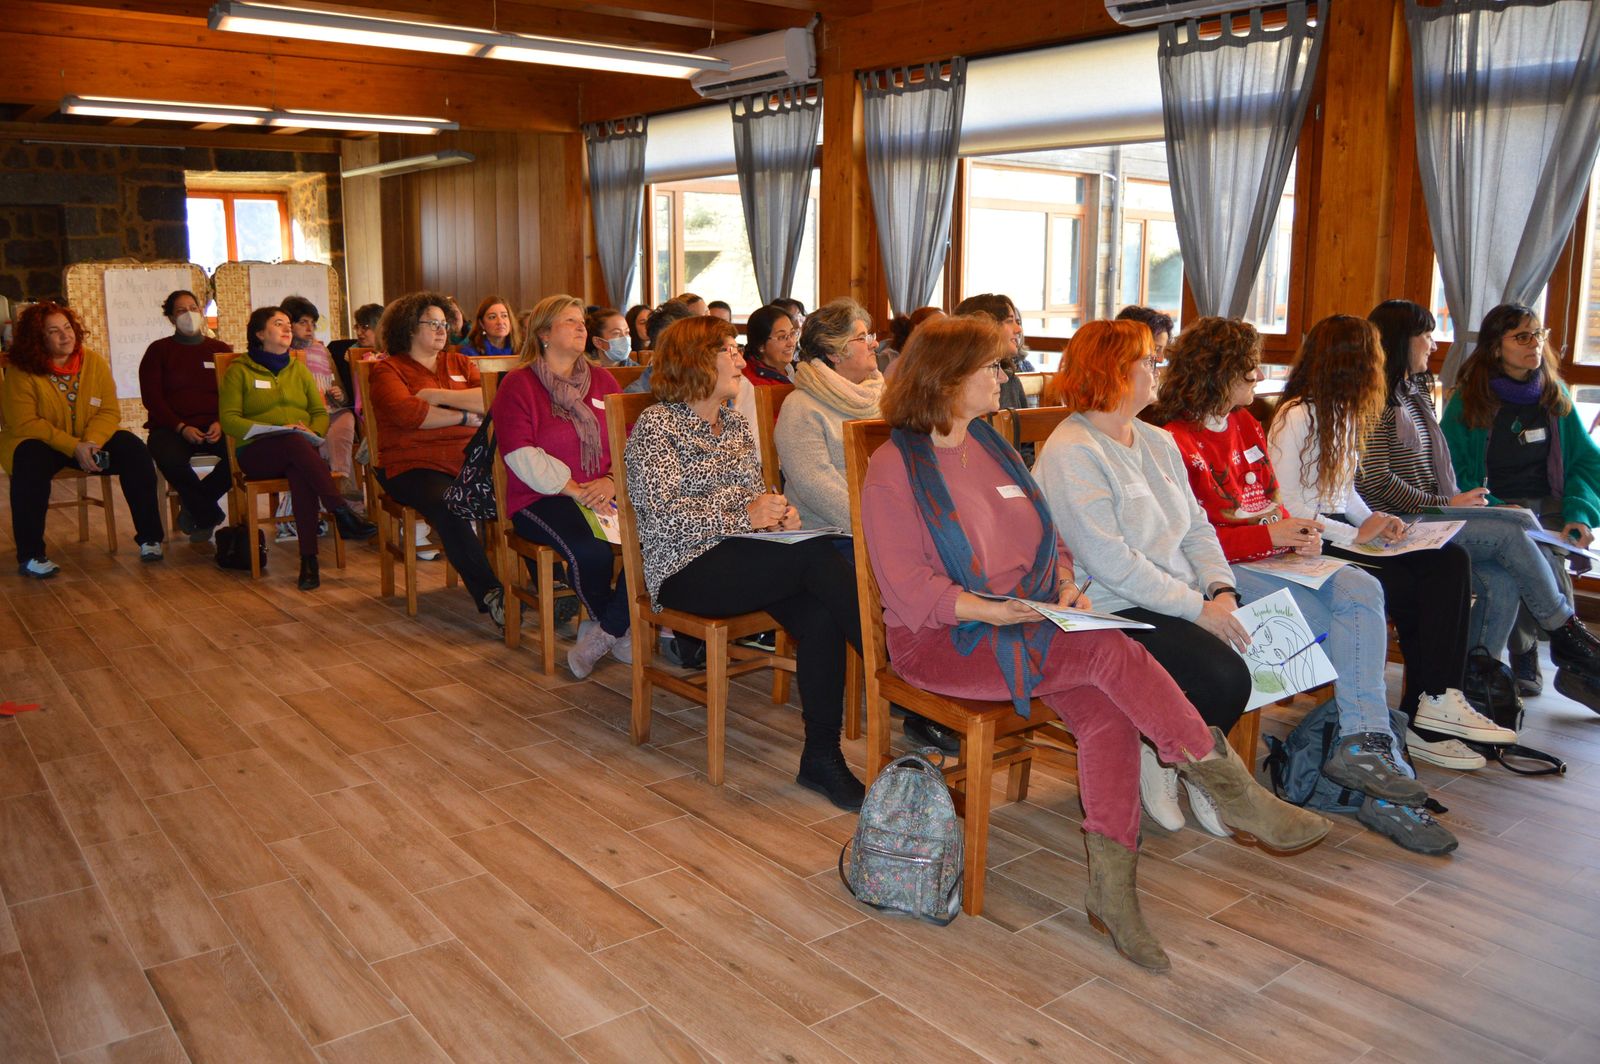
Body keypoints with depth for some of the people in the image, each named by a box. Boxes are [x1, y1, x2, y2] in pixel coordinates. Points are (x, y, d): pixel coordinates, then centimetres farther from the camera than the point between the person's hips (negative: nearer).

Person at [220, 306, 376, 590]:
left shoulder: (299, 369, 24)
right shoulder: (239, 371, 11)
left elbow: (320, 413, 18)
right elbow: (228, 419, 0)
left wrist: (312, 431, -6)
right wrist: (274, 429, -14)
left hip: (300, 448, 3)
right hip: (257, 452, -2)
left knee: (301, 472, -36)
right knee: (295, 441, -38)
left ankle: (309, 560, -44)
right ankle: (343, 513, -46)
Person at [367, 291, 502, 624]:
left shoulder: (458, 362, 26)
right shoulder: (387, 369, 12)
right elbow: (407, 413, -9)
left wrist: (439, 396, -2)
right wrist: (466, 416, -1)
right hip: (416, 465, -3)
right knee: (449, 506, -37)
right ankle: (489, 593, -31)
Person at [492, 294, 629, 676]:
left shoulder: (602, 380, 19)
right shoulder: (518, 384, 4)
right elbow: (520, 454, -8)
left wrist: (613, 480, -7)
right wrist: (574, 489, -15)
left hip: (605, 493, 5)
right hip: (541, 498, -4)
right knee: (589, 549, -35)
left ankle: (603, 632, -14)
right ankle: (618, 632, -7)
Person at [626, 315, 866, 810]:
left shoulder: (735, 423, 21)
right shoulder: (656, 425, -1)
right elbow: (662, 511, -12)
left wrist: (779, 511, 3)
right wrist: (744, 515, -17)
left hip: (747, 558, 6)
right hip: (687, 568, -6)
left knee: (819, 615, -27)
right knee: (818, 556, -30)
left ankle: (822, 757, -22)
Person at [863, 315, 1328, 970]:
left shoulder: (993, 448, 17)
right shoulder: (894, 468, -6)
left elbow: (1048, 540, 19)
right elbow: (908, 588, -13)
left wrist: (1066, 585, -1)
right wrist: (988, 609, -25)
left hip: (1026, 627, 7)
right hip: (940, 641, -7)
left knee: (1106, 711, -21)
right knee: (1110, 652, -25)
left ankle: (1111, 886, -17)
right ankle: (1230, 788, -12)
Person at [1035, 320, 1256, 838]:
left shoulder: (1158, 442, 17)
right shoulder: (1071, 452, -12)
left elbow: (1197, 525, 14)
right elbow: (1109, 560, -20)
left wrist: (1221, 591, -5)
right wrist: (1198, 607, -18)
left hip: (1181, 601, 9)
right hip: (1114, 614, -8)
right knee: (1225, 676, -25)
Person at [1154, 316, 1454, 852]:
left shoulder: (1246, 425, 19)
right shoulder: (1174, 440, -8)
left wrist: (1296, 529, -1)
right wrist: (1267, 536, -18)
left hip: (1272, 555, 7)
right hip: (1219, 569, -7)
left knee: (1361, 588, -20)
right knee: (1347, 621, -22)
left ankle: (1362, 746, -24)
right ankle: (1368, 746, -14)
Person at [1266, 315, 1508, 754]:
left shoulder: (1343, 414, 18)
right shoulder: (1295, 418, -13)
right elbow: (1285, 508, -17)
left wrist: (1376, 523, 0)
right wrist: (1358, 534, -16)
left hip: (1341, 534, 9)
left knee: (1450, 560, -11)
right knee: (1409, 585, -22)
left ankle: (1435, 701, -15)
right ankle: (1428, 706, -3)